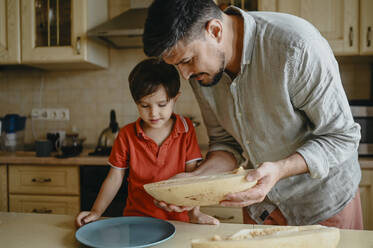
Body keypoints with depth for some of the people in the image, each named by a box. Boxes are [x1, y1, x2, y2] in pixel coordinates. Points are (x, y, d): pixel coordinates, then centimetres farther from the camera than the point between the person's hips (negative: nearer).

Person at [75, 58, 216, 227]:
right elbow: (115, 178, 4)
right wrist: (96, 211, -6)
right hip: (137, 216, 1)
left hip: (177, 219, 0)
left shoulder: (186, 129, 0)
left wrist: (194, 212, -14)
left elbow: (191, 173, -2)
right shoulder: (126, 135, 1)